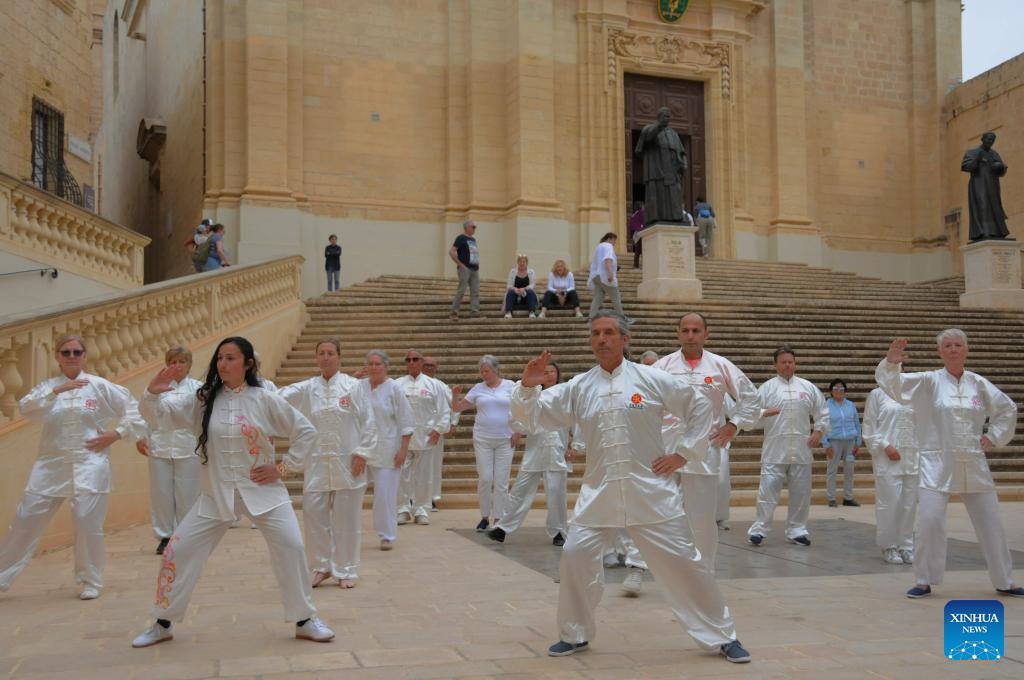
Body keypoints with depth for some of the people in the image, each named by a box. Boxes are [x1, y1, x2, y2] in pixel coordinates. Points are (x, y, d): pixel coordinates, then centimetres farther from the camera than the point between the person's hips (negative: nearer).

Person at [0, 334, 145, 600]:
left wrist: (116, 433, -5)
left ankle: (91, 581, 13)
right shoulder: (47, 386, 7)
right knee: (26, 519, 5)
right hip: (51, 464, 3)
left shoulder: (99, 386, 1)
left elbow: (131, 408, 5)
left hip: (89, 464, -2)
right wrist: (56, 390, -20)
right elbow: (26, 408, -11)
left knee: (87, 522, -6)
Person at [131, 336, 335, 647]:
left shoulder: (265, 400, -7)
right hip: (217, 493, 2)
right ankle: (162, 624, 21)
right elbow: (158, 411, -5)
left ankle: (305, 621, 5)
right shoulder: (203, 400, 0)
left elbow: (306, 432, -2)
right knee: (177, 552, 1)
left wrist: (283, 467, -7)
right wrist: (153, 393, -26)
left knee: (291, 548, -13)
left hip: (262, 490, -2)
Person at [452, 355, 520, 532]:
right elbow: (458, 407, 9)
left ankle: (498, 519, 8)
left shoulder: (510, 386, 2)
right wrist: (455, 396, -10)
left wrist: (518, 432, -4)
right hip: (482, 439, 1)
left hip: (505, 440, -1)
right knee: (485, 479, -2)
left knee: (501, 481, 0)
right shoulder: (478, 388, 6)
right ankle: (485, 517, 12)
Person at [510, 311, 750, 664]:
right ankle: (575, 634, 20)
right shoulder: (578, 387, 2)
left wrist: (682, 453, 0)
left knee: (684, 562, 2)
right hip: (599, 492, 2)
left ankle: (722, 636, 20)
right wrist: (528, 387, -18)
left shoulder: (651, 379, -4)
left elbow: (698, 407, 5)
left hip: (652, 491, -2)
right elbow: (531, 417, 1)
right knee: (575, 557, -3)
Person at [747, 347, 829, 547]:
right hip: (775, 449, -2)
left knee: (800, 493, 8)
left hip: (801, 449, 3)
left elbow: (822, 413, 14)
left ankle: (796, 530, 20)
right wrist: (764, 413, -21)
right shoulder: (767, 388, 2)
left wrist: (819, 431, 0)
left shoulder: (808, 387, 9)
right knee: (768, 490, -4)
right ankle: (759, 529, 5)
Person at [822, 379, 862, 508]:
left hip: (850, 441, 4)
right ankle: (831, 498, 5)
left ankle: (848, 498, 15)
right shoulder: (826, 406, 0)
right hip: (834, 442, -3)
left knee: (849, 470, 7)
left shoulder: (851, 405, 11)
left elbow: (857, 424, 14)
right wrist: (826, 445, -9)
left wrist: (858, 442, 8)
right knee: (832, 470, -1)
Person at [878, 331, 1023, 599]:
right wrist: (892, 361, -37)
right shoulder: (928, 381, -4)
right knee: (929, 522, -12)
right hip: (938, 465, -3)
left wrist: (993, 437, 8)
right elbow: (894, 384, -17)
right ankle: (924, 581, 5)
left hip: (973, 466, 3)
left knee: (990, 524, 11)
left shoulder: (978, 384, 5)